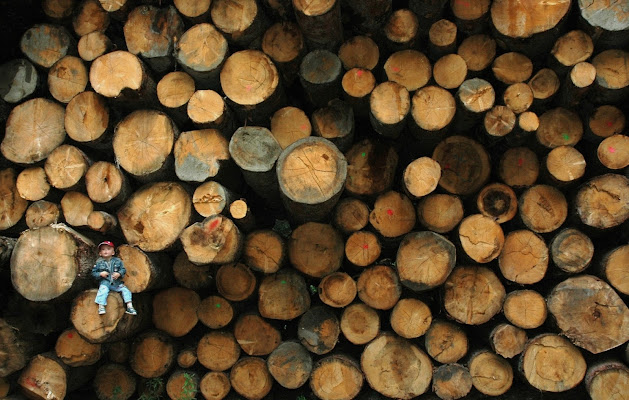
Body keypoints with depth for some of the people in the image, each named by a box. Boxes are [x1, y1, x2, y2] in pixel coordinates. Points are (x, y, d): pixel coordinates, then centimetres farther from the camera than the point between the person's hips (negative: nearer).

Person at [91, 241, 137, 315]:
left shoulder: (117, 261, 4)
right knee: (103, 290, -30)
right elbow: (93, 273, 3)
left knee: (125, 289, -12)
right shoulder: (99, 262, 2)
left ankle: (129, 306, -11)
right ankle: (101, 306, -31)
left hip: (117, 282, 2)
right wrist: (100, 274, -15)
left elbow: (123, 269, 5)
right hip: (105, 282, -2)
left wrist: (119, 274, -15)